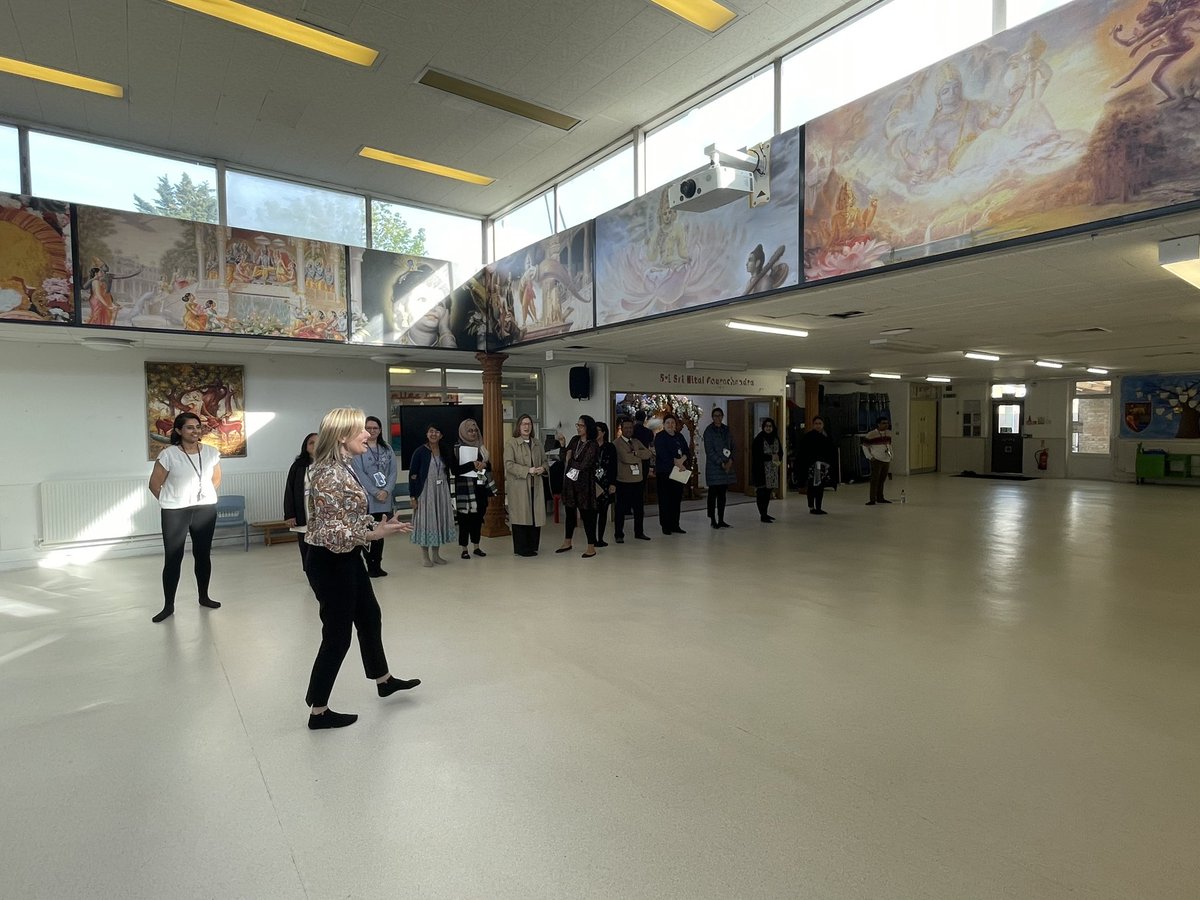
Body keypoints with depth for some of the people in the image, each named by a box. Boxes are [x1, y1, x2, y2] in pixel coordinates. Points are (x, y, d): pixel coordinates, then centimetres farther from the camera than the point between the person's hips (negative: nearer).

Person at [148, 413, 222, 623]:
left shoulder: (211, 453, 0)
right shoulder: (168, 455, -11)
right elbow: (154, 484, -3)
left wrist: (203, 496, 8)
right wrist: (169, 503, 0)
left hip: (206, 509, 3)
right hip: (175, 512, -3)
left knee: (202, 554, 12)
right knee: (173, 558, 0)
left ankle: (204, 597, 26)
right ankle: (168, 606, 10)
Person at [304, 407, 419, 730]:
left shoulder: (342, 467, 5)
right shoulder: (329, 475, -25)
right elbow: (330, 534, -28)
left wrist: (375, 524, 16)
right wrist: (374, 533, -35)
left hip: (347, 559, 10)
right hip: (331, 564, -10)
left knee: (369, 616, 23)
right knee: (337, 634, 3)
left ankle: (383, 680, 43)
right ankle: (318, 712, 21)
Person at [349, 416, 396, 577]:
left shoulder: (387, 448, 11)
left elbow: (393, 471, 4)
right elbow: (359, 473, -11)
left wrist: (386, 491, -10)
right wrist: (375, 492, -14)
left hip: (385, 498, 5)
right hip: (366, 499, -4)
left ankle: (377, 565, 18)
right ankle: (366, 566, 7)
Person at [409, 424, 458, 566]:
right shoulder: (420, 452, -7)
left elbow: (453, 470, 14)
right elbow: (412, 475, -7)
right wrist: (413, 496, -10)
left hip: (442, 491, 5)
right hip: (425, 491, -4)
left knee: (440, 520, 9)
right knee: (426, 521, 0)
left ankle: (436, 555, 22)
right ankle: (425, 556, 12)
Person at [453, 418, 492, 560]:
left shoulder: (481, 447, 12)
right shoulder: (457, 448, -4)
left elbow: (489, 466, 15)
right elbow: (455, 470, -11)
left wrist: (484, 465, -7)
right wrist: (472, 465, -19)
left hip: (480, 487, 5)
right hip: (465, 488, -5)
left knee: (478, 517, 9)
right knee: (465, 519, -2)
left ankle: (476, 546, 20)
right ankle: (464, 549, 7)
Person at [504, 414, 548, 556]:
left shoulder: (537, 444, 18)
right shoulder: (510, 443, -1)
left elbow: (544, 461, 23)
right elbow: (509, 464, -10)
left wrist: (542, 468, -1)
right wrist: (527, 470, -17)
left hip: (536, 486, 5)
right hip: (519, 487, -5)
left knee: (536, 515, 5)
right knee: (521, 516, -3)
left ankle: (533, 546, 16)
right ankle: (521, 548, 7)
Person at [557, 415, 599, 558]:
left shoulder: (592, 446, -12)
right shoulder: (574, 440, 8)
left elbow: (584, 465, -19)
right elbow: (564, 458, 9)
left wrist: (570, 461, -4)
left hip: (584, 484, -6)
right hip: (570, 481, 6)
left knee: (587, 514, -2)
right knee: (570, 512, 17)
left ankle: (591, 547, 8)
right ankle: (567, 542, 31)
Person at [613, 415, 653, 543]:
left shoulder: (636, 441, 14)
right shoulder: (617, 443, -7)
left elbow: (648, 453, 1)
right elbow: (625, 458, -21)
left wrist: (636, 453, -15)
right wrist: (640, 456, -6)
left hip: (638, 480, 6)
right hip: (624, 481, -6)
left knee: (639, 508, 14)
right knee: (621, 509, 0)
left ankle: (639, 532, 26)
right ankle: (619, 535, 10)